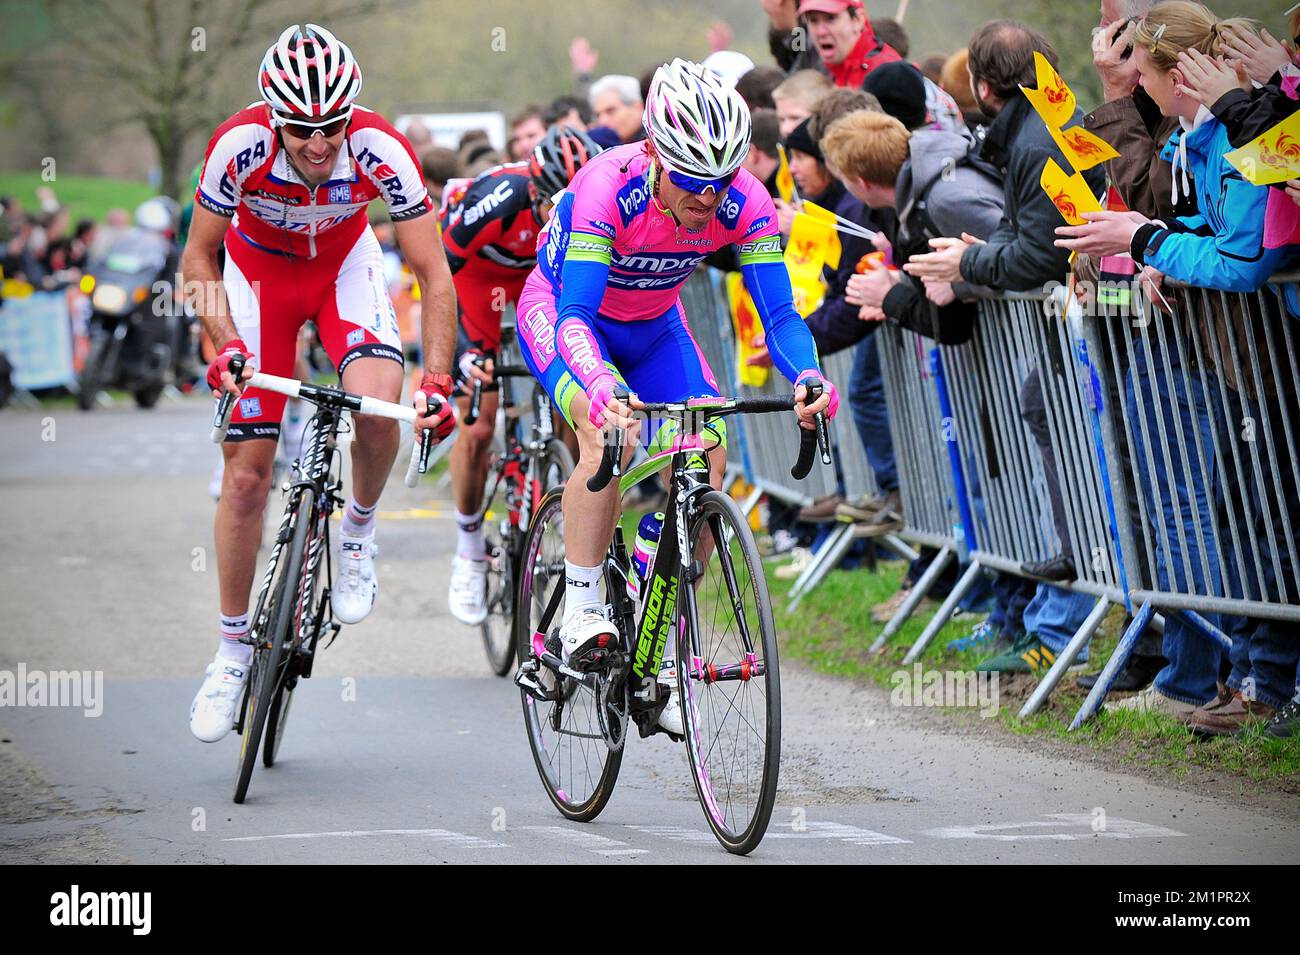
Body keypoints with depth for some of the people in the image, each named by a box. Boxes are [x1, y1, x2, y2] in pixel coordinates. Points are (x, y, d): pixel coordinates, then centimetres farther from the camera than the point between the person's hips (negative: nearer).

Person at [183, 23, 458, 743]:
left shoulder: (381, 150, -32)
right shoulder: (240, 144, -32)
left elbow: (433, 273, -25)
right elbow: (199, 258, -17)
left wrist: (437, 380, -35)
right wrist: (226, 345, -32)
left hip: (344, 263, 0)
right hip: (259, 269, 0)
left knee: (379, 405, -30)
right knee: (246, 474, -4)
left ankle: (358, 536, 2)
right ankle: (232, 650, 12)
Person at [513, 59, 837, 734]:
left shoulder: (744, 203, -25)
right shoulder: (608, 188, -37)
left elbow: (779, 313, -25)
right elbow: (575, 314, -42)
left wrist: (809, 378, -47)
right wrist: (601, 387, -62)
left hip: (652, 326, 4)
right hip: (561, 315, -4)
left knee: (707, 460, -14)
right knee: (609, 433, -33)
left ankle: (669, 652, -5)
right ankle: (580, 614, -22)